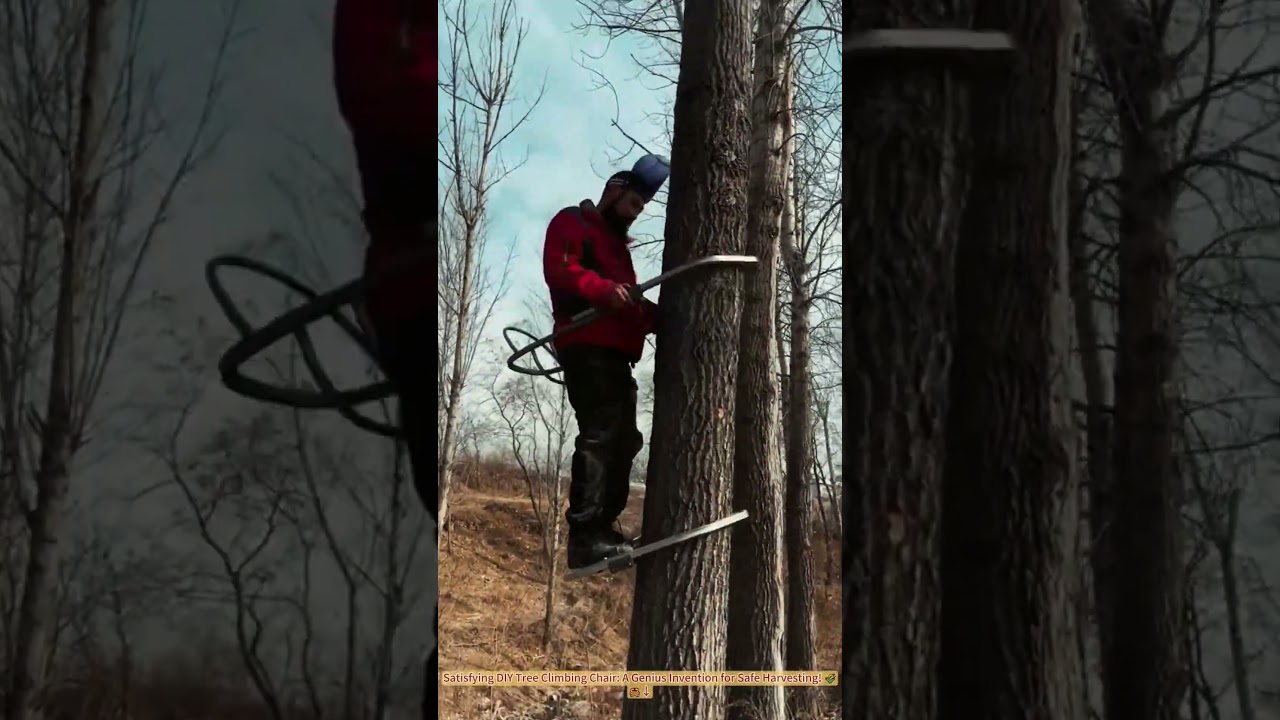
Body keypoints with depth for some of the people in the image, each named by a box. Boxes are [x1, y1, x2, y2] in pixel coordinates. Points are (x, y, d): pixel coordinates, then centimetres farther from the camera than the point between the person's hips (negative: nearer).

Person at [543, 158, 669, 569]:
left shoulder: (616, 243, 33)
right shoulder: (572, 223, 5)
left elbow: (632, 310, 30)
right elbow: (559, 270, -15)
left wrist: (658, 315, 10)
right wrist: (605, 289, -29)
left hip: (615, 352, 10)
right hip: (587, 347, -10)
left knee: (624, 439, 7)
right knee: (600, 434, -19)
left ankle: (601, 531, 11)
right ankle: (584, 537, -24)